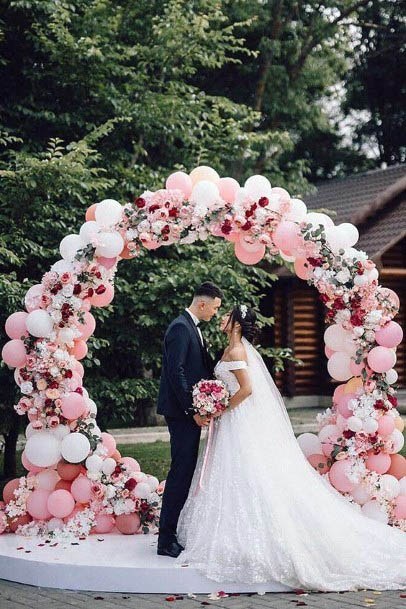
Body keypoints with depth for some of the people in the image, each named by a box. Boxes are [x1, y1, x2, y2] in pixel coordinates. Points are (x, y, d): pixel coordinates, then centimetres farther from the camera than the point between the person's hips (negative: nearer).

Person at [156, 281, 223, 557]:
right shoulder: (180, 327, -15)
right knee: (181, 471, -9)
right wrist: (193, 410, -21)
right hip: (181, 411, -10)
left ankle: (176, 532, 19)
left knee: (186, 470, 12)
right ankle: (167, 541, -5)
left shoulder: (193, 328, 17)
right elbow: (175, 372, -21)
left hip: (191, 411, 10)